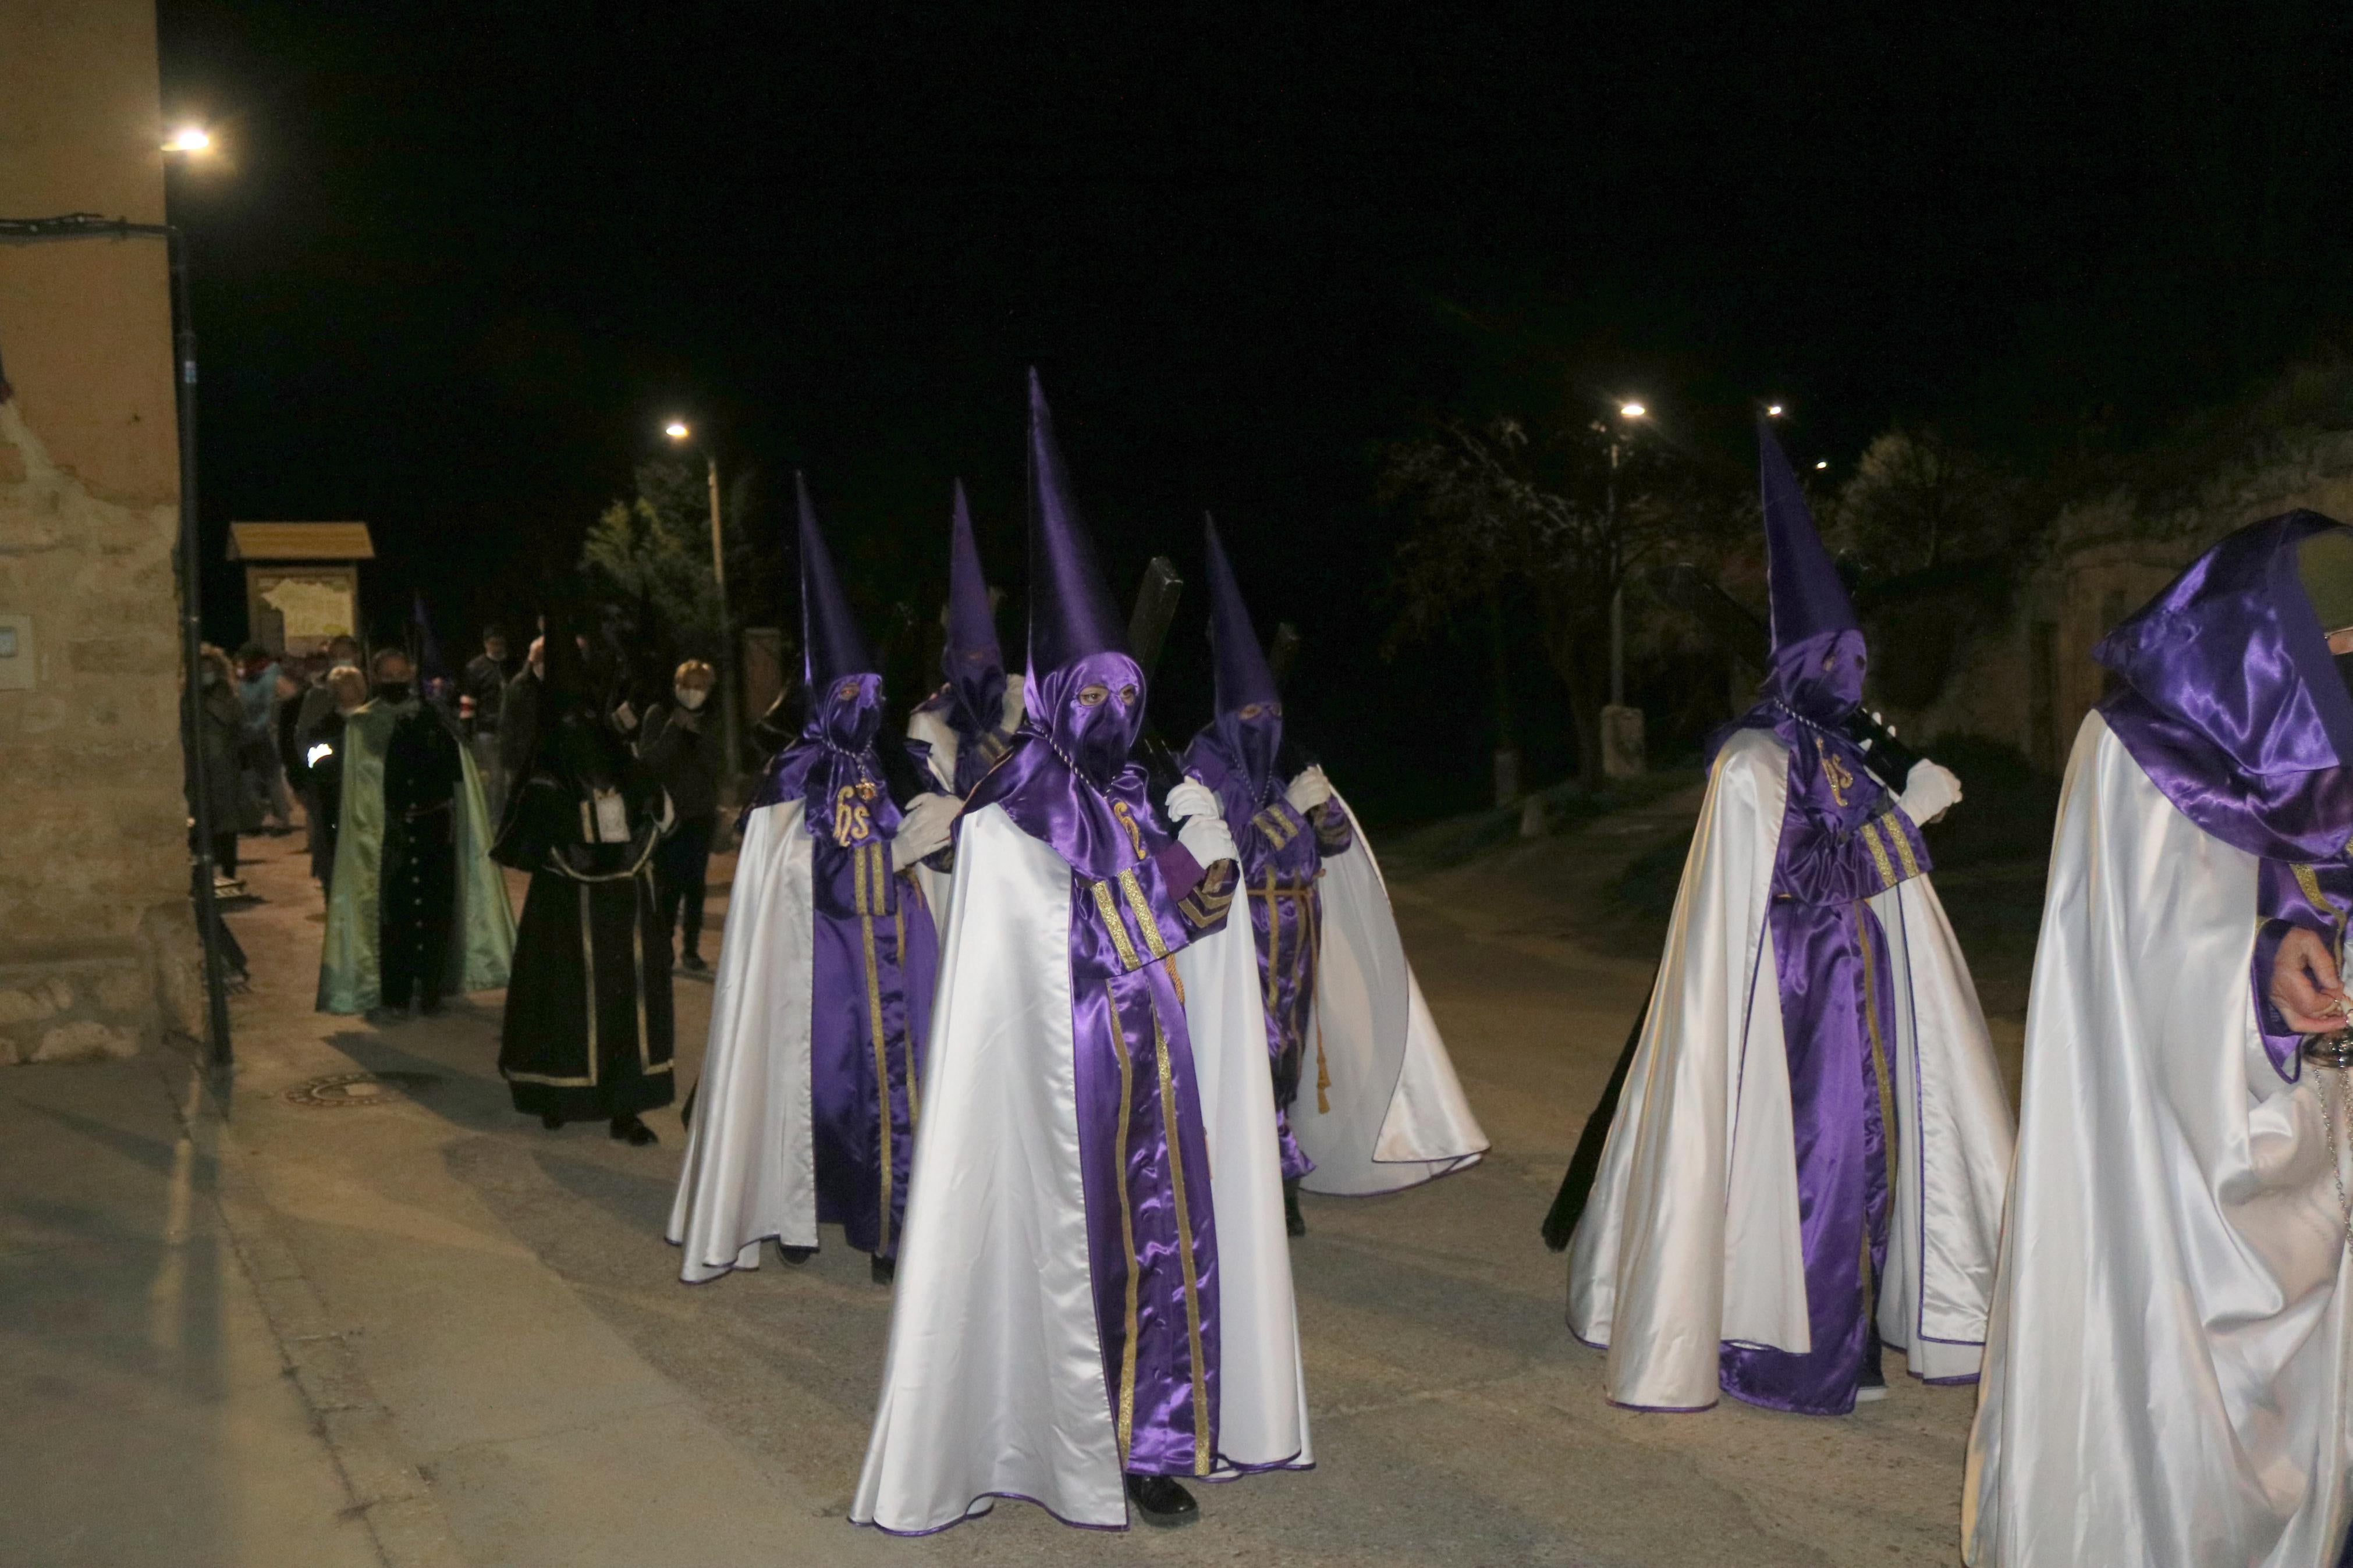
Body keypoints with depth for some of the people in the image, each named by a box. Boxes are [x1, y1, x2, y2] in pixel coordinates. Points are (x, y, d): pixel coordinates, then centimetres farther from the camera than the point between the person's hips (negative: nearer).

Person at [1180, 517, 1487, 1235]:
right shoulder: (1207, 764, -4)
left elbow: (1338, 844, 7)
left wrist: (1324, 806, -13)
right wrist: (1287, 806, -19)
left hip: (1298, 936, 6)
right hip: (1242, 933, -5)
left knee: (1286, 1046, 7)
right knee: (1256, 1048, -11)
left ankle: (1274, 1175, 14)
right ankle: (1274, 1179, -7)